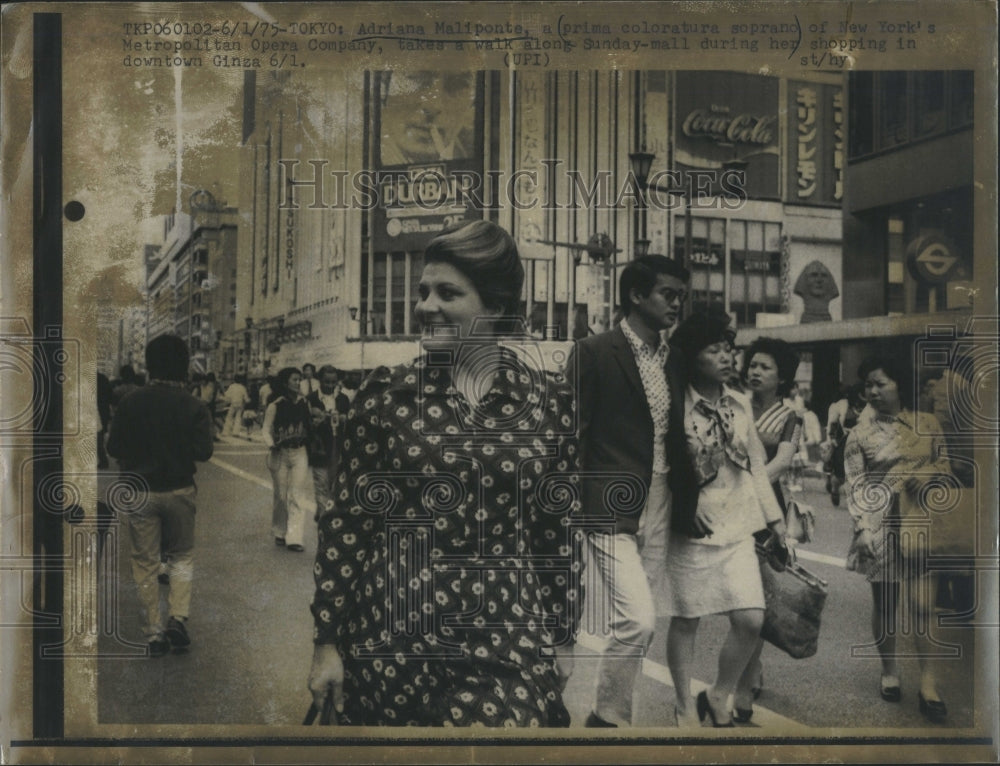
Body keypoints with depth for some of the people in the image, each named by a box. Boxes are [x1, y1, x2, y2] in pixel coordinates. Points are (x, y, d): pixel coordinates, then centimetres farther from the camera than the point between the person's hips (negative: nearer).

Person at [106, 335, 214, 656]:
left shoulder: (130, 402, -6)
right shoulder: (194, 407, -9)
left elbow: (114, 447, -4)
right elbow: (203, 451, -12)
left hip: (139, 492, 0)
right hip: (179, 491, 0)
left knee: (145, 562, 9)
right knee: (182, 555, 17)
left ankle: (154, 632, 11)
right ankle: (178, 618, 1)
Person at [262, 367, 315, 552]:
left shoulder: (304, 403, 7)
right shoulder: (275, 406, -3)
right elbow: (266, 429, -4)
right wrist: (271, 445, -21)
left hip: (300, 453, 2)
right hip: (280, 454, -2)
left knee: (298, 495, -7)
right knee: (281, 495, 6)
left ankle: (294, 537, -8)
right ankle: (280, 533, 24)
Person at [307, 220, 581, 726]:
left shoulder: (548, 400, 0)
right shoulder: (386, 395, -2)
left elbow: (559, 525, 6)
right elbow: (346, 519, 0)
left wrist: (563, 637, 9)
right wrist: (328, 639, -1)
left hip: (508, 646, 0)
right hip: (393, 644, 0)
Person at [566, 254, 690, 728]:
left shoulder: (672, 357, 11)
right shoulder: (595, 353, -8)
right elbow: (571, 436, -8)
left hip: (658, 510, 7)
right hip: (612, 511, -6)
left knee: (636, 622, 11)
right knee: (638, 621, -12)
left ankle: (611, 711, 27)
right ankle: (608, 716, 9)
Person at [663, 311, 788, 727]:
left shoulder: (740, 404, 5)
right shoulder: (676, 408, -11)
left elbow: (756, 463, 12)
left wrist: (774, 516, 12)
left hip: (738, 530, 5)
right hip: (692, 531, -4)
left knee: (750, 619, -1)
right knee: (685, 622, 7)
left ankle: (718, 696, 22)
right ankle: (686, 706, 26)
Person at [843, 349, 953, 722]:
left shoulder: (928, 423, 3)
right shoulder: (860, 434, -2)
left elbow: (945, 464, 11)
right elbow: (855, 486, -5)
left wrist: (929, 474, -12)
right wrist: (862, 528, -14)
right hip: (881, 528, 0)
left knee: (922, 606, -5)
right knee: (884, 604, 11)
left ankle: (928, 683, 3)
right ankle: (889, 670, 28)